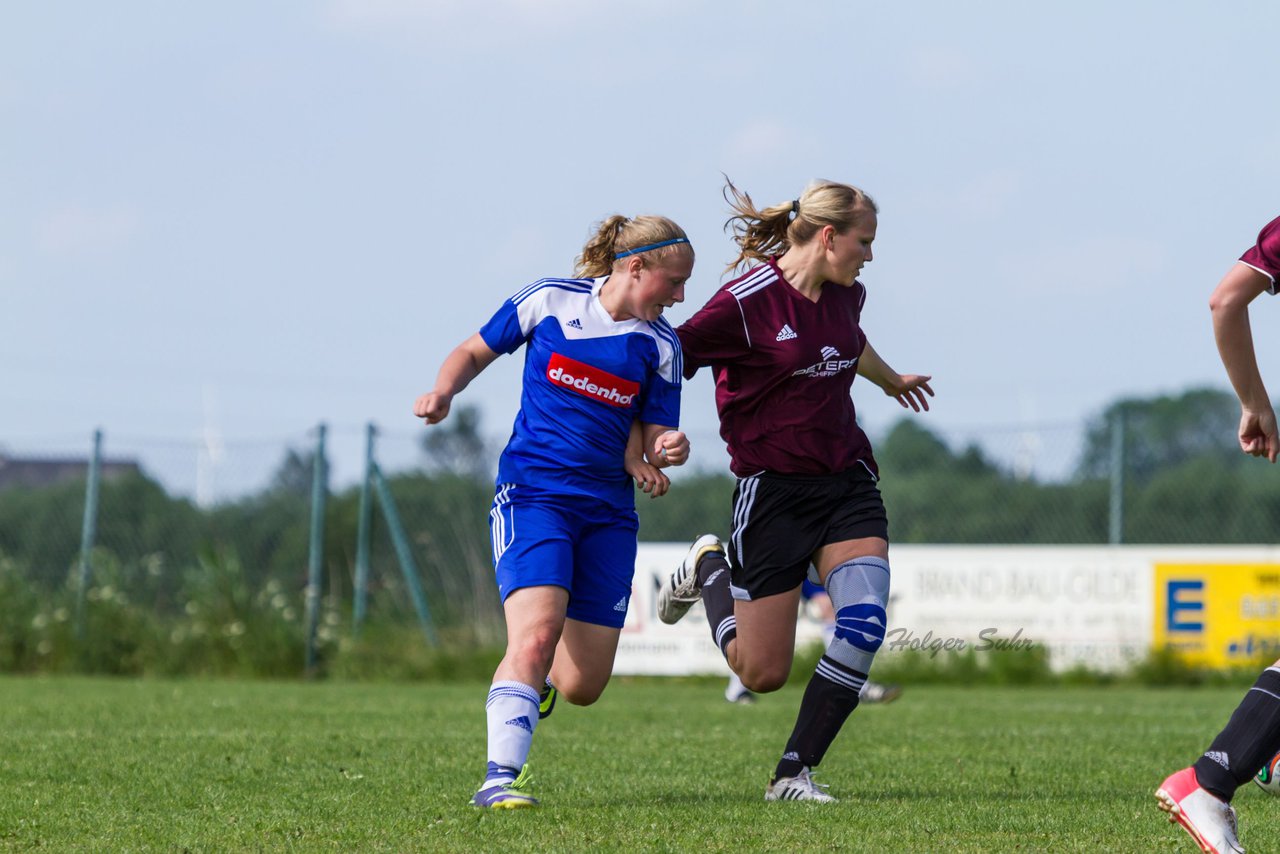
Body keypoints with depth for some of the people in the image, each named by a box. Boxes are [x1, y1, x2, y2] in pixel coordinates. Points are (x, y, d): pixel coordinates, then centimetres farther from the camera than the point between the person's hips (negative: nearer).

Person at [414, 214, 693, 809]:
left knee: (583, 687, 2)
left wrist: (666, 452, -15)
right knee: (536, 633, -27)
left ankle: (533, 681, 38)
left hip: (608, 511, 4)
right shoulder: (550, 301, -1)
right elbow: (476, 351, 12)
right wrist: (444, 391, -8)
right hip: (532, 493, -3)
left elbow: (655, 435, 9)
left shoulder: (660, 345, 6)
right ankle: (500, 777, -29)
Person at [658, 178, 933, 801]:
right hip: (773, 488, -6)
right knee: (762, 673, 0)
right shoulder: (747, 303, -15)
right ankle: (709, 569, 32)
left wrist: (891, 380, 50)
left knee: (864, 621, -19)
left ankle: (794, 773, -7)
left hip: (846, 482, 6)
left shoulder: (843, 295, 7)